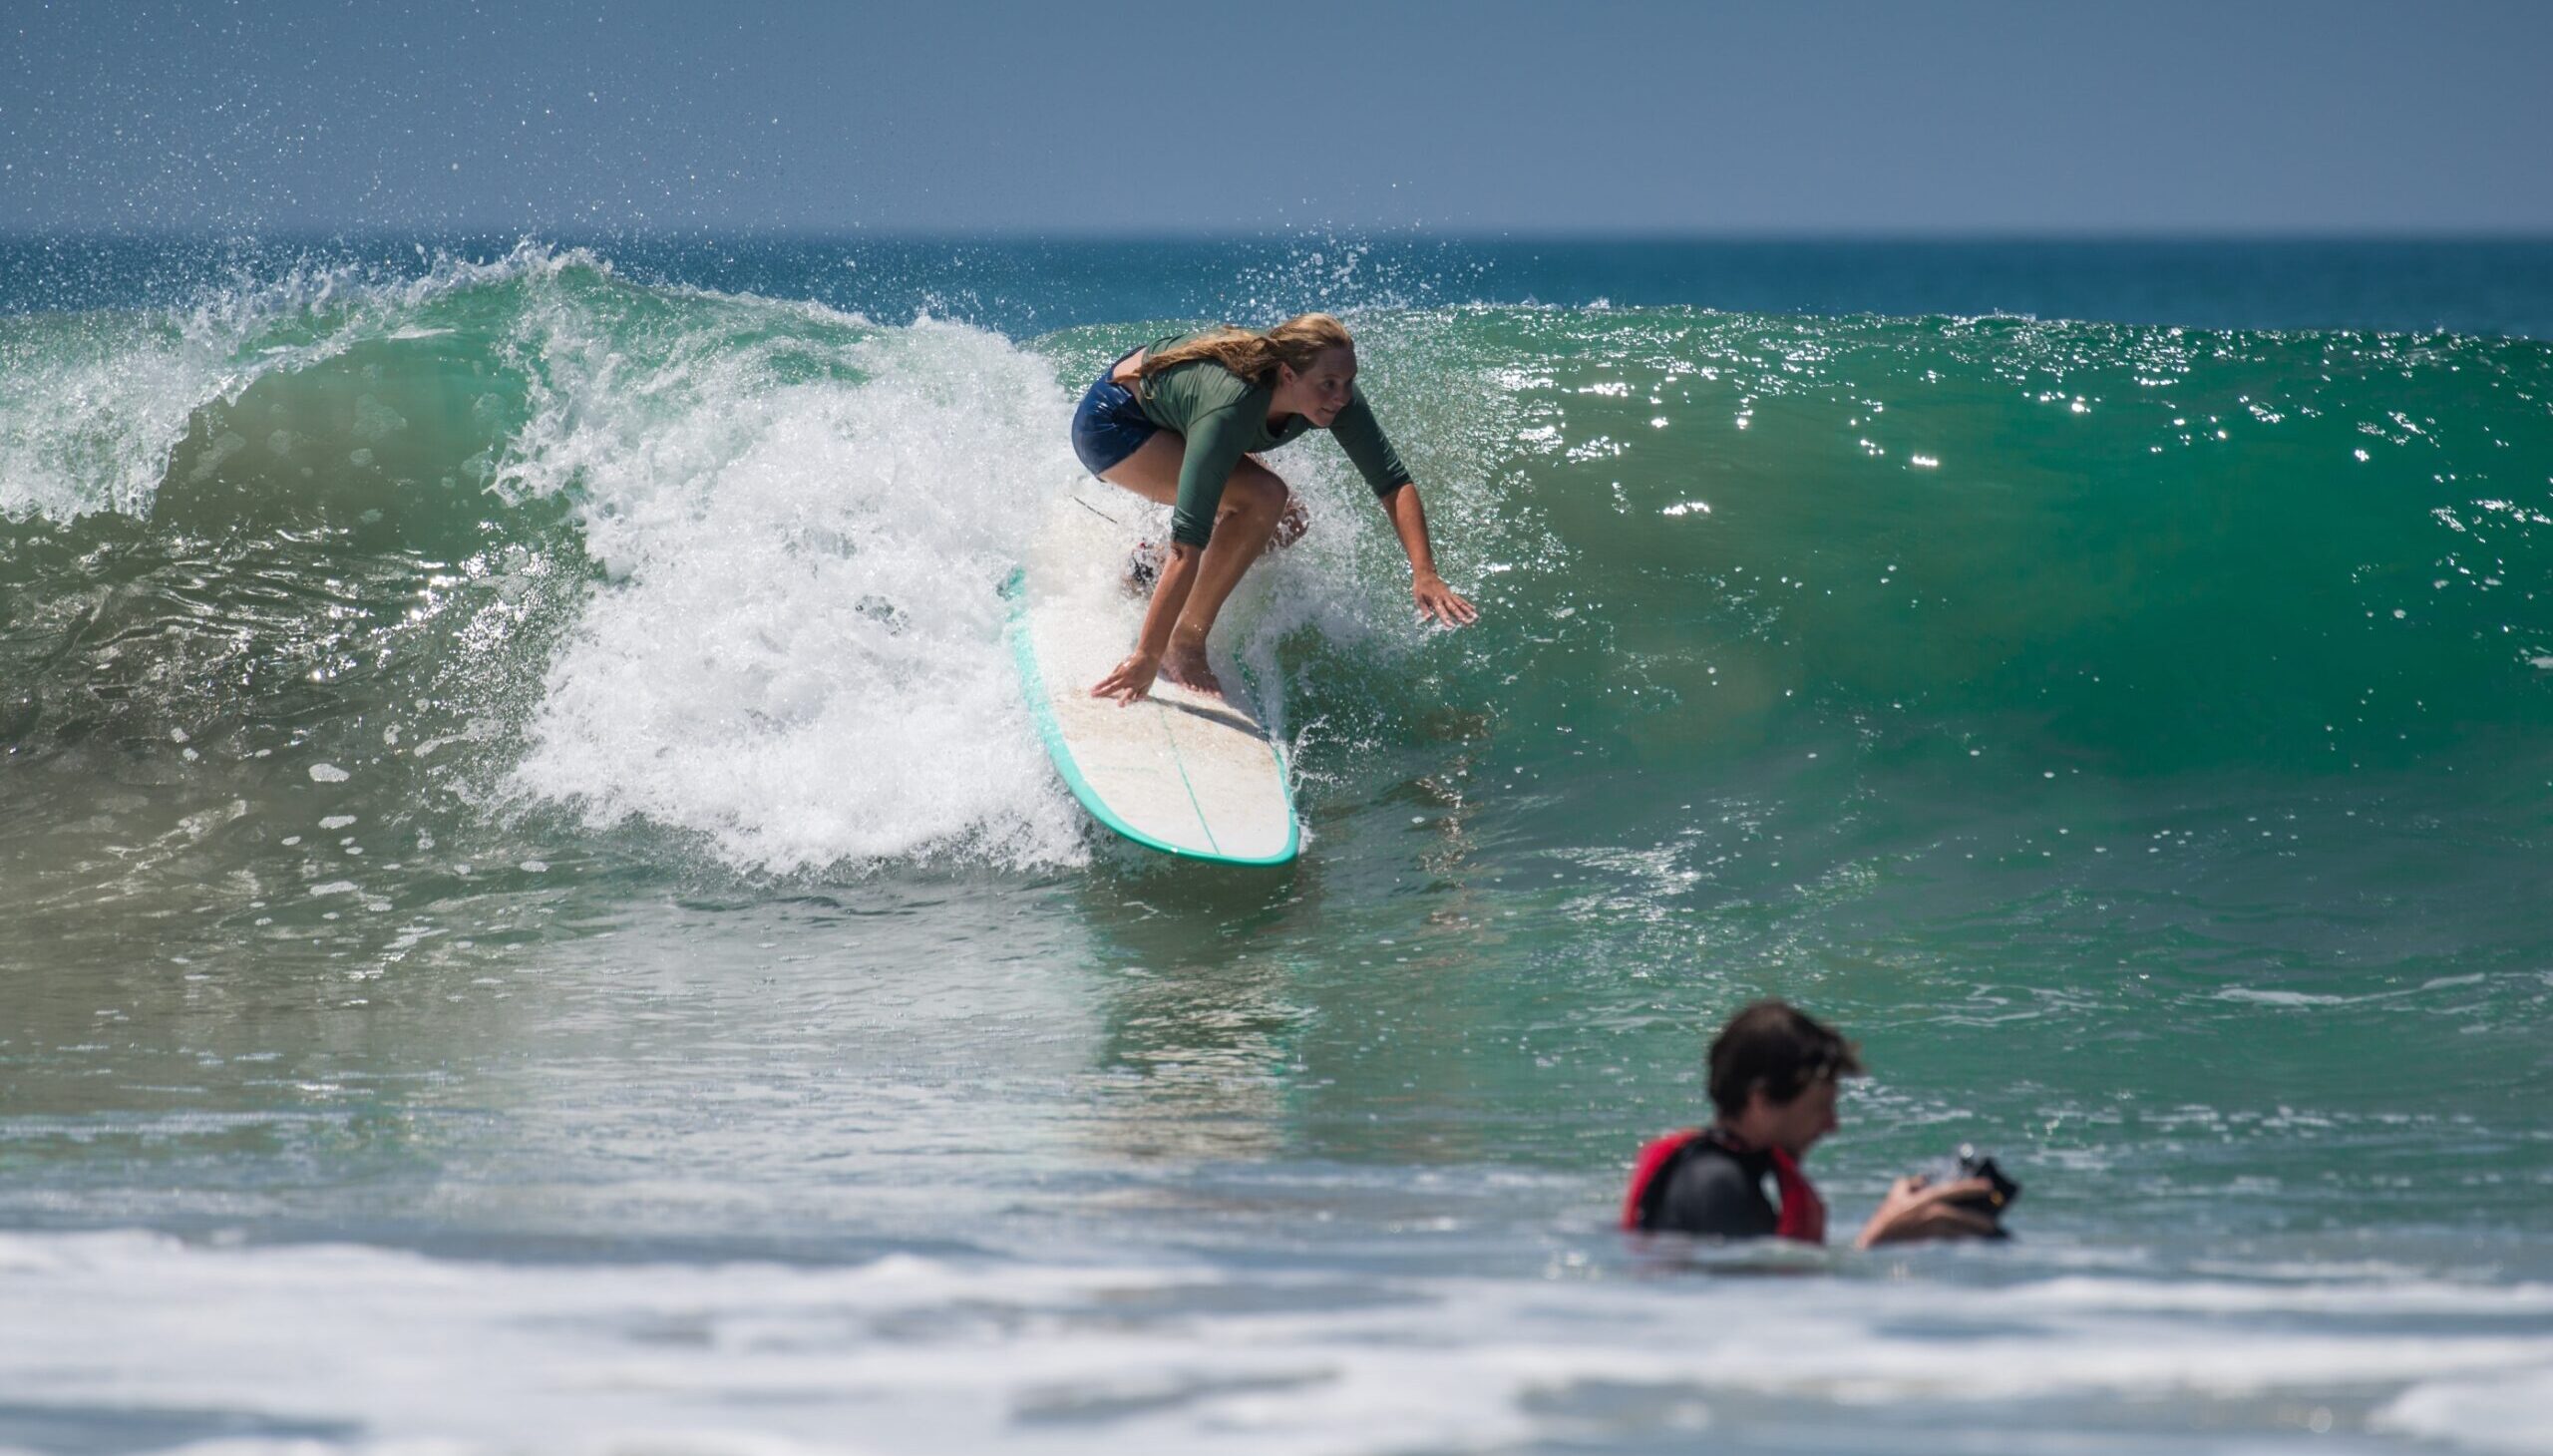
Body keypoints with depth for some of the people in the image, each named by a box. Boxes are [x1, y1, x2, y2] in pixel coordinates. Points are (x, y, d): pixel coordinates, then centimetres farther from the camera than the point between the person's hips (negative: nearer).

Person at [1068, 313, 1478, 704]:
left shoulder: (1332, 393, -22)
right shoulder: (1230, 407, -41)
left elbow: (1393, 481, -17)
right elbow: (1189, 539, -43)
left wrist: (1424, 574, -32)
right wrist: (1147, 657, -44)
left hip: (1163, 416, 8)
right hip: (1111, 426, -8)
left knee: (1285, 524, 3)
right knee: (1263, 497, -26)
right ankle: (1184, 646, -15)